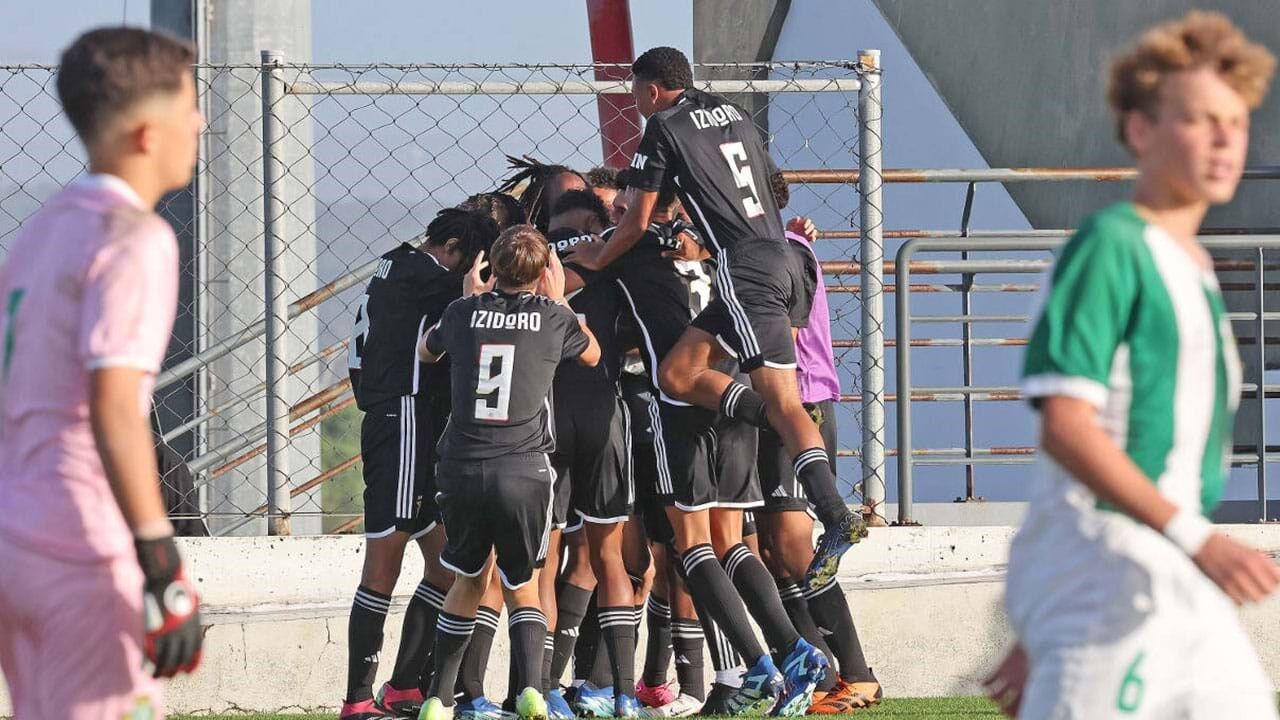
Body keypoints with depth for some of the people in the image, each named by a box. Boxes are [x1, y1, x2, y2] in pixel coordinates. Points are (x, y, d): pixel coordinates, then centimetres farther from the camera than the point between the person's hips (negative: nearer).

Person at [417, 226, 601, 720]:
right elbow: (591, 355, 25)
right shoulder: (552, 317, 2)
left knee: (468, 581, 22)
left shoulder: (464, 313, 6)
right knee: (522, 588, 14)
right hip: (524, 474, -1)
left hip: (461, 472, 1)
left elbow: (425, 351, 29)